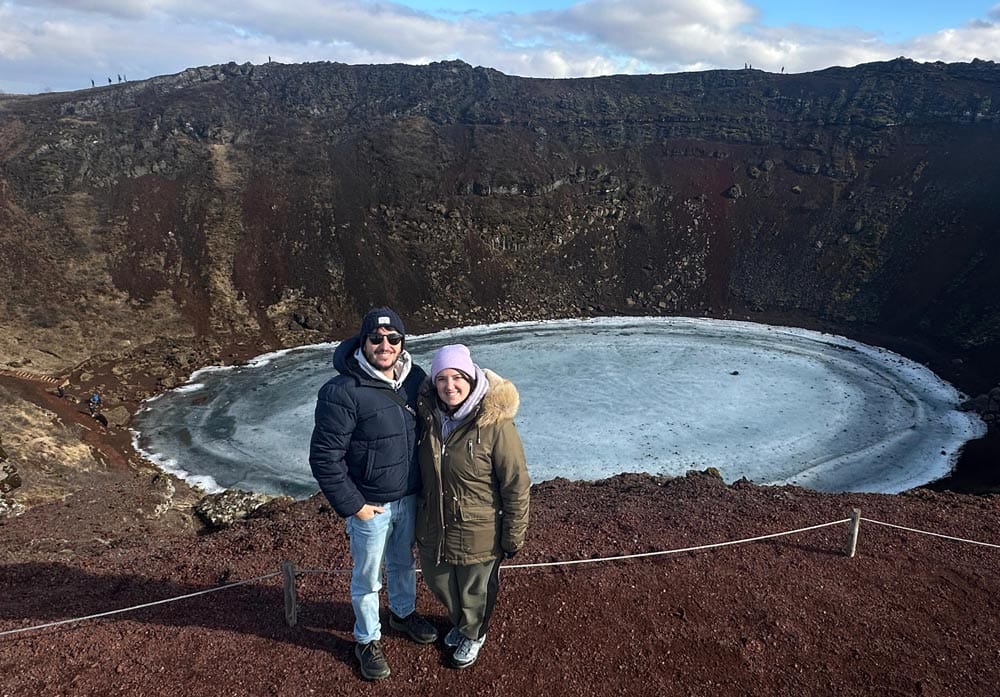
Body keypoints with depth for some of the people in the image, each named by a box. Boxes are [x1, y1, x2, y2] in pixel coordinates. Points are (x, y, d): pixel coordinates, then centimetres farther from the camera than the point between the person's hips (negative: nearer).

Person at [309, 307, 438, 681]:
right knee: (367, 578, 15)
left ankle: (403, 612, 53)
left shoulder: (416, 378, -6)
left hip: (410, 498, 5)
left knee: (403, 562, 27)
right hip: (370, 506, -5)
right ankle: (368, 639, 39)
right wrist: (352, 505, -16)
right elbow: (324, 457, -20)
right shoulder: (341, 392, -24)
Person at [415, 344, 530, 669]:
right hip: (434, 528, 5)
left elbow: (516, 485, -17)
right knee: (440, 583, 26)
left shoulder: (495, 424, -25)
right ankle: (459, 622, 58)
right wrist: (421, 514, 14)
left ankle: (473, 635, 51)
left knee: (475, 591, 20)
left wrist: (513, 536, -11)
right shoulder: (429, 417, -9)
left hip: (478, 534, -5)